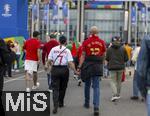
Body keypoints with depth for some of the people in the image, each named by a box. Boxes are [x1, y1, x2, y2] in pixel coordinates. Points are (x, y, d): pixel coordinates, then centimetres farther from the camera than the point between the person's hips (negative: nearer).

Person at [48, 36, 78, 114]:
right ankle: (60, 103, 31)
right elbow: (70, 62, -9)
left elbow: (49, 60, 1)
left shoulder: (53, 49, 4)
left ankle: (55, 106, -14)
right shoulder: (67, 50, -1)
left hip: (55, 69, 1)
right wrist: (75, 71, -5)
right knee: (62, 88, 17)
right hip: (64, 70, 0)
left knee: (55, 88, 0)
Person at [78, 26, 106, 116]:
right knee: (96, 86, 0)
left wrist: (79, 66, -4)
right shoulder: (102, 42, 1)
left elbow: (83, 56, -6)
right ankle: (96, 107, -12)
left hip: (87, 65, 0)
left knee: (87, 85, 18)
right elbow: (103, 55, 7)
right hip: (98, 66, 0)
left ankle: (87, 103, 31)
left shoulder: (86, 42, -3)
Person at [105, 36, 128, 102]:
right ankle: (118, 95, 24)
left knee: (113, 81, 1)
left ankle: (114, 95, -15)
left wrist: (107, 64, 18)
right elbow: (126, 59, 2)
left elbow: (107, 59, -2)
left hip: (112, 67, -2)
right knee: (119, 81, 14)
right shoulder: (123, 49, -1)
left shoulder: (109, 49, -5)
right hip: (120, 67, 2)